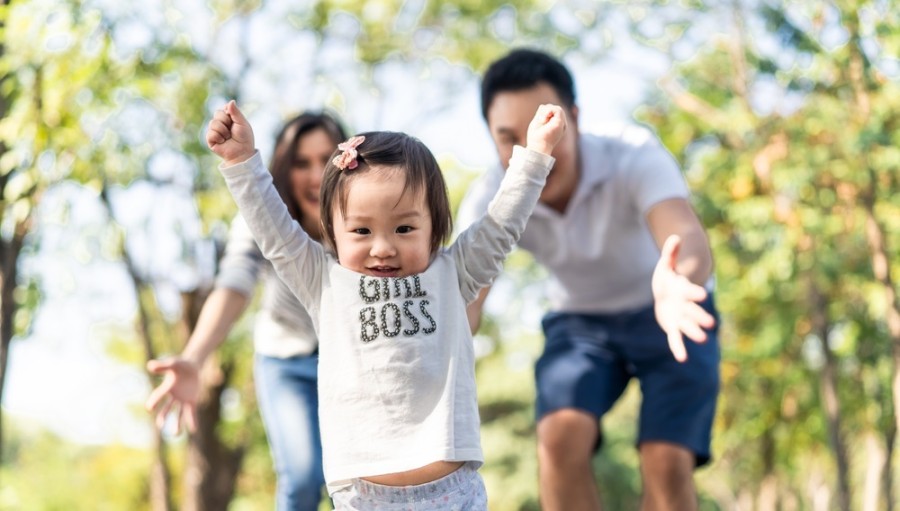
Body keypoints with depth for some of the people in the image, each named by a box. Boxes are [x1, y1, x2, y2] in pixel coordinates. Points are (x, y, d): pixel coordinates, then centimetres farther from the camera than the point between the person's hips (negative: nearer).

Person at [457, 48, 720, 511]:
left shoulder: (636, 158, -32)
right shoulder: (489, 202, -22)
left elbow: (689, 240, -50)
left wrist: (678, 285, -75)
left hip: (667, 317, -2)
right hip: (581, 322, 2)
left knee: (666, 464, -22)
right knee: (560, 436, -25)